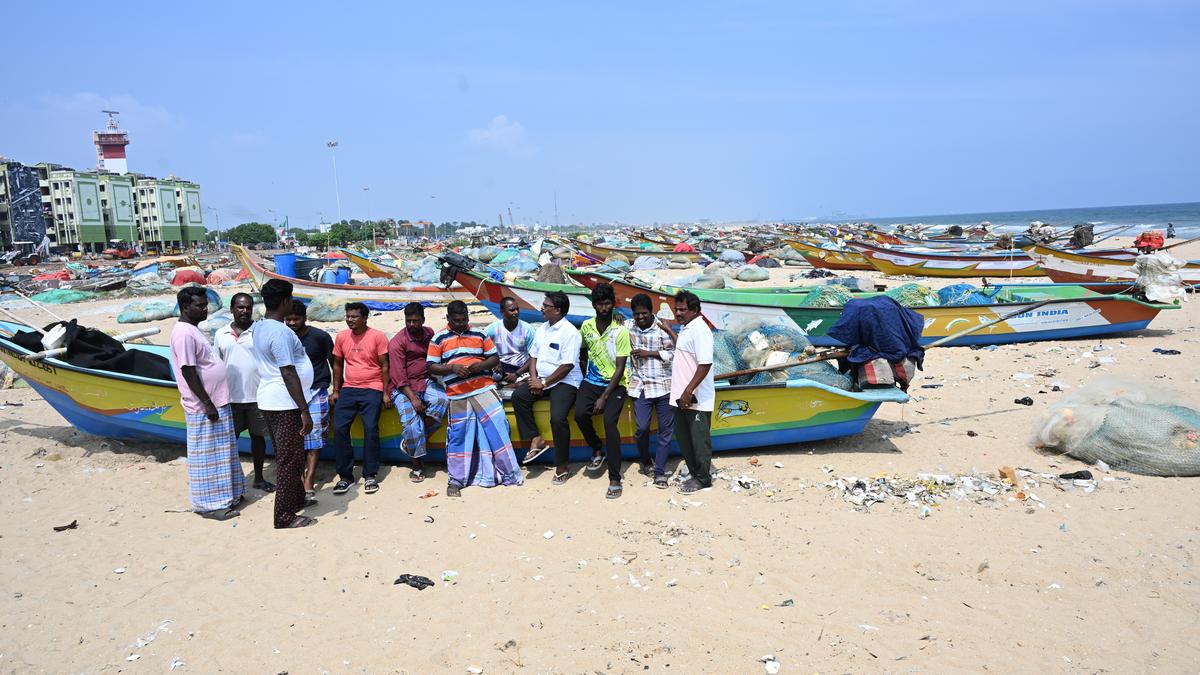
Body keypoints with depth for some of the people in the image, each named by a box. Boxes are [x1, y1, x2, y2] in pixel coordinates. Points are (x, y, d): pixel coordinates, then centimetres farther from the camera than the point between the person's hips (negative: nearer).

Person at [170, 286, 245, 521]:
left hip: (217, 403, 10)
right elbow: (188, 371, -21)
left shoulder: (193, 330, 15)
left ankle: (225, 496, 26)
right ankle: (208, 504, 6)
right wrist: (207, 403, -21)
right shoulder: (184, 333, -16)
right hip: (203, 407, -10)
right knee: (207, 456, -2)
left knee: (221, 453, 16)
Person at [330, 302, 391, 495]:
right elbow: (337, 365, 16)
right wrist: (335, 390, 11)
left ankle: (370, 476, 0)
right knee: (339, 428, -7)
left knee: (370, 428, -12)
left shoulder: (377, 336, -4)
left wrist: (386, 393, -6)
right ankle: (345, 476, 3)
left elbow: (384, 366, -3)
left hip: (372, 389, -4)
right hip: (348, 389, 4)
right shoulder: (341, 337, 7)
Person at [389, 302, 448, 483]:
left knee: (440, 399, -27)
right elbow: (399, 376, -13)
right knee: (410, 421, -21)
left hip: (426, 381, 4)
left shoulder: (429, 333, 8)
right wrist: (413, 398, -21)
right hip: (403, 387, -4)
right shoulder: (397, 342, -8)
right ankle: (417, 464, -2)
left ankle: (411, 442, -12)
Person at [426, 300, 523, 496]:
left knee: (497, 425, -4)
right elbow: (431, 367, 3)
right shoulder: (439, 339, 6)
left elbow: (495, 358, 12)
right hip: (457, 394, -1)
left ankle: (508, 473, 6)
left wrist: (481, 365, -9)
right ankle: (456, 480, 12)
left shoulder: (479, 334, 11)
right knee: (458, 434, 1)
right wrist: (452, 368, -14)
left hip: (484, 388, 1)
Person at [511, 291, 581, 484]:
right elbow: (533, 356, 14)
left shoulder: (569, 332, -13)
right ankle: (536, 440, -9)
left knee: (557, 417, -27)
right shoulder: (542, 329, 12)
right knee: (518, 396, -16)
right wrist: (534, 378, -3)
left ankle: (561, 465, -11)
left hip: (565, 382, -8)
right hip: (541, 380, 8)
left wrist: (544, 383, -16)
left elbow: (567, 366, -18)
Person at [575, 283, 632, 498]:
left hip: (615, 384, -4)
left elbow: (620, 368, -13)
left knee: (610, 422, -23)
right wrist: (584, 377, 13)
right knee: (580, 414, -22)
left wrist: (604, 397, -17)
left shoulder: (621, 331, -11)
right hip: (591, 382, 4)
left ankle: (615, 479, -15)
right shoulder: (586, 326, 3)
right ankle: (597, 450, 9)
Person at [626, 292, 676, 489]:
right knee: (642, 428, -3)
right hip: (640, 386, 1)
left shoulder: (661, 328, -6)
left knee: (666, 429, 2)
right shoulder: (627, 327, 1)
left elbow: (672, 353, -7)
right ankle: (645, 461, 26)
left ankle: (659, 471, 12)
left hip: (663, 385, -1)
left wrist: (649, 353, -12)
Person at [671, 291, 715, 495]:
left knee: (699, 439, 3)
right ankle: (696, 471, 30)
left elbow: (705, 364, -24)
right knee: (683, 437, 17)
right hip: (682, 397, 10)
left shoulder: (699, 330, -18)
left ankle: (703, 478, 16)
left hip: (696, 399, -10)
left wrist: (689, 391, -25)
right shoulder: (685, 328, 13)